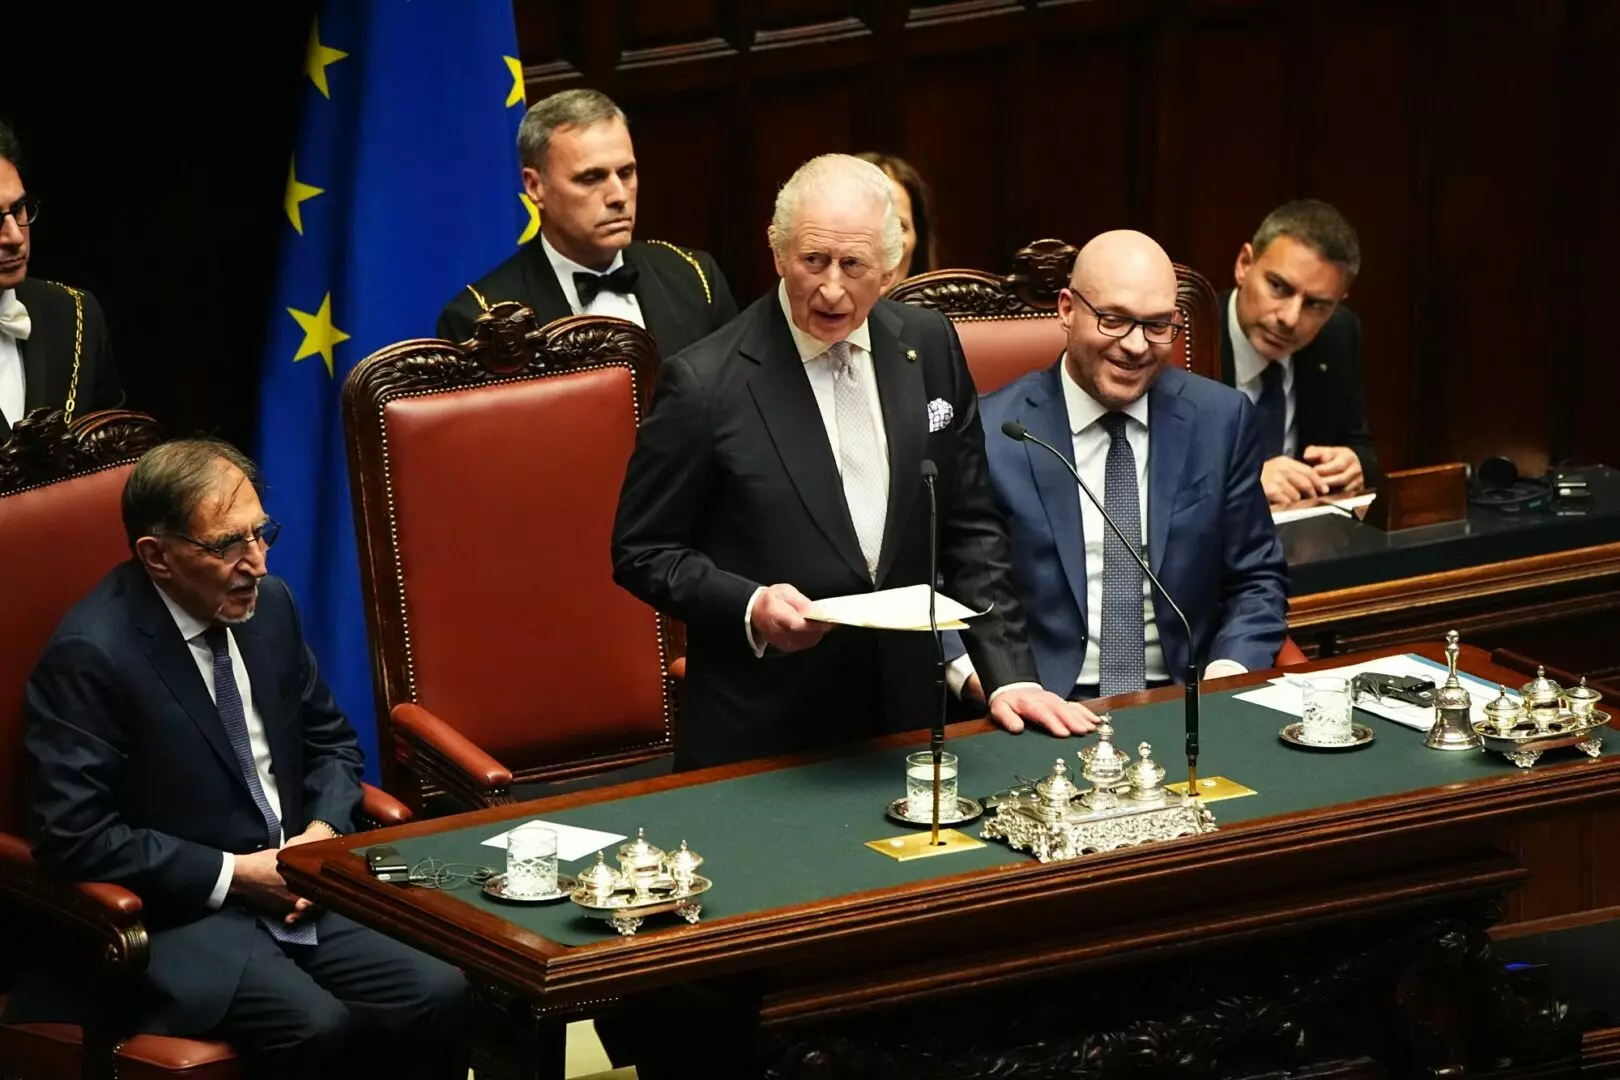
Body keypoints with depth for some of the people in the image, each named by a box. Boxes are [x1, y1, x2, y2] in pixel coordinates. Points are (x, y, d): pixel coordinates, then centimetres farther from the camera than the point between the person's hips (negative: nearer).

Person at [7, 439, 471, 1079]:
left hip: (289, 892, 7)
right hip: (178, 915, -7)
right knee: (316, 1028, -32)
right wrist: (235, 875, -16)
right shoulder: (88, 656, -15)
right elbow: (75, 836, -18)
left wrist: (323, 832, -1)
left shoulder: (267, 605, 7)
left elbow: (331, 742, 21)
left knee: (441, 998, -18)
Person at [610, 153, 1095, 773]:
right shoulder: (704, 384, -11)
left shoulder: (930, 348, 3)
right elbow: (642, 553, -3)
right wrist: (750, 607, -19)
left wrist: (1010, 675, 1)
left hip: (904, 717, 4)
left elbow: (970, 530, 10)